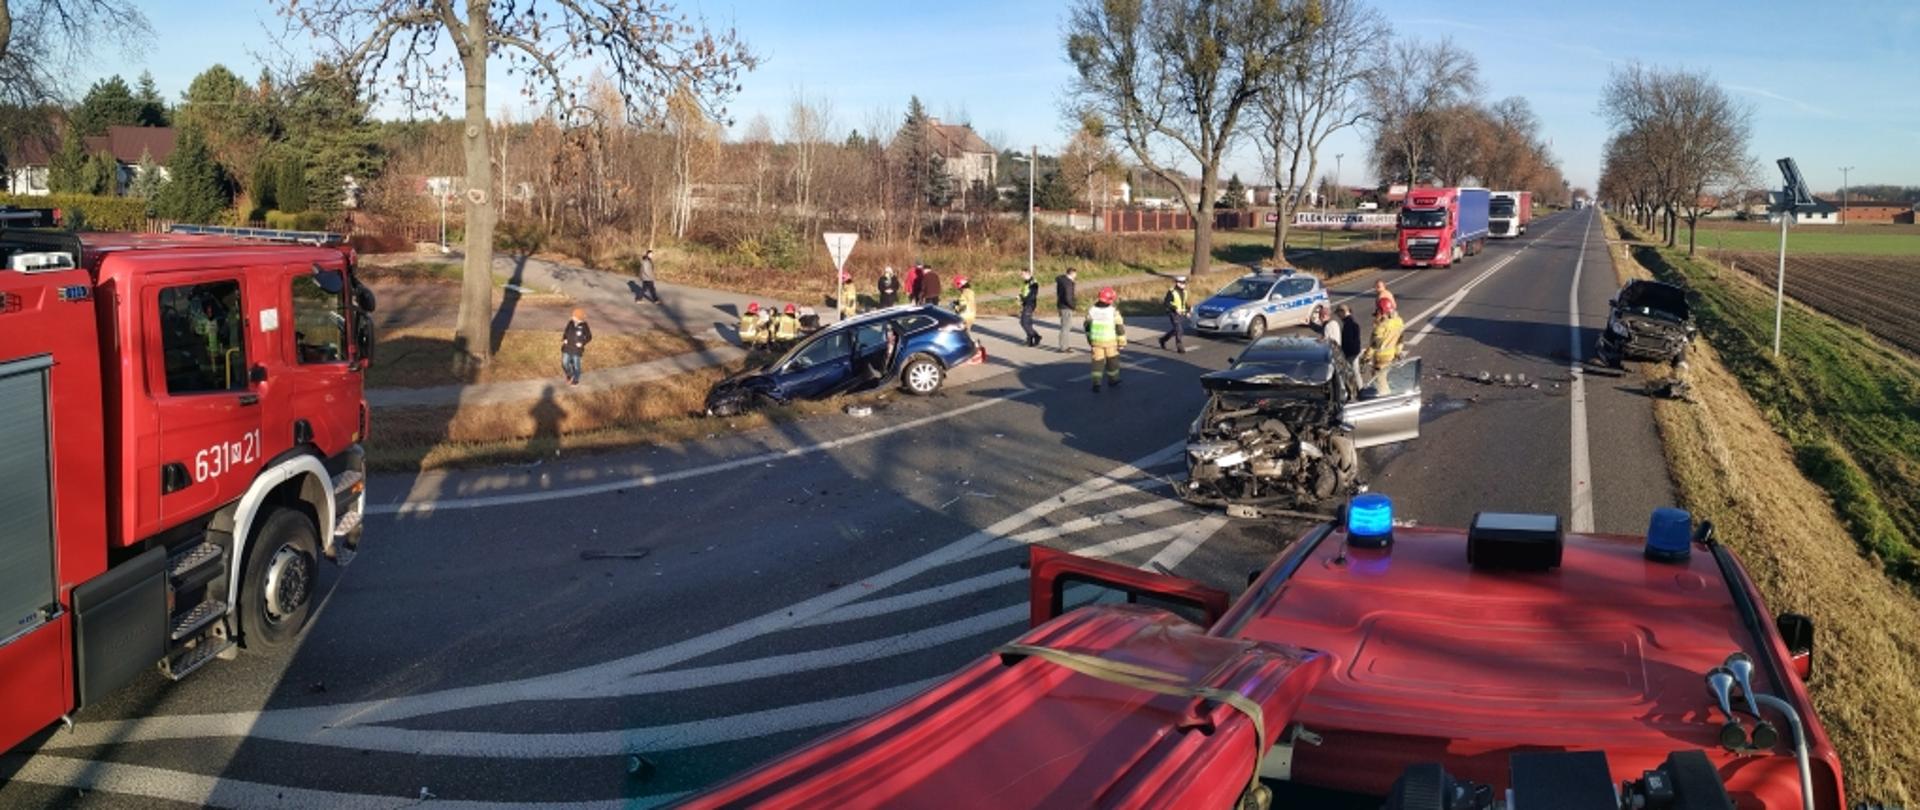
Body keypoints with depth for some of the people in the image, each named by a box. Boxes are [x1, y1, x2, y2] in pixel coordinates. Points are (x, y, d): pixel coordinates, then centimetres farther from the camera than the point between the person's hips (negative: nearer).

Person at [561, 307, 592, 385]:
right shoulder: (570, 323, -4)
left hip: (576, 349, -4)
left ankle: (576, 380, 28)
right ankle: (570, 375, 34)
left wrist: (582, 343, -15)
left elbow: (589, 337, -4)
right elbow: (565, 332, 12)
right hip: (567, 347, 4)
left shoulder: (584, 326, -14)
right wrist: (564, 339, -4)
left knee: (576, 364, 8)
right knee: (564, 363, 8)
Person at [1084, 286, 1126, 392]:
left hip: (1096, 340, 2)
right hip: (1110, 341, -2)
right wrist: (1122, 342, -2)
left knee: (1097, 362, 7)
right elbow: (1120, 328, -11)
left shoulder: (1091, 310, -5)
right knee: (1112, 360, 18)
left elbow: (1087, 326, 4)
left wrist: (1089, 338, 18)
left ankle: (1096, 383, -5)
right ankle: (1112, 380, 32)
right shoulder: (1114, 311, -14)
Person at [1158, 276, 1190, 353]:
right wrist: (1175, 308, -25)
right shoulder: (1172, 292, -15)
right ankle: (1179, 348, -7)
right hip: (1173, 313, -7)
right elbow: (1166, 302, -15)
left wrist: (1188, 309, 2)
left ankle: (1163, 339, 36)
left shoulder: (1184, 292, 6)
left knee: (1175, 330, 14)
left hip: (1181, 314, 7)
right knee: (1178, 330, -12)